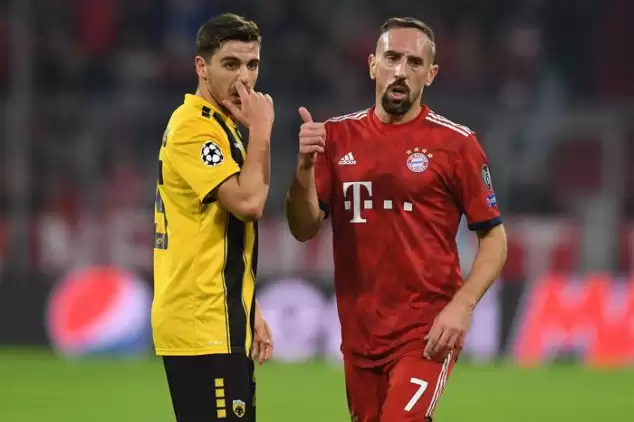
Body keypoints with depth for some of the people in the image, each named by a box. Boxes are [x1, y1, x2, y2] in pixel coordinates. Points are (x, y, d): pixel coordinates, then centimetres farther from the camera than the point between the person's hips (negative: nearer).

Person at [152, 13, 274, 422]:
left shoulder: (220, 126, 18)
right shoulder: (195, 128, -13)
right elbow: (248, 202, -24)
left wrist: (250, 313, 19)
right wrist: (261, 129, -15)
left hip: (216, 322, 10)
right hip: (204, 327, -10)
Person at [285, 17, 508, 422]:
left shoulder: (456, 143, -4)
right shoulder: (338, 137, 7)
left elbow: (494, 238, -2)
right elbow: (304, 229, 4)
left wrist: (462, 305, -17)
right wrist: (305, 166, -14)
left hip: (427, 332, -5)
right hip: (359, 332, 5)